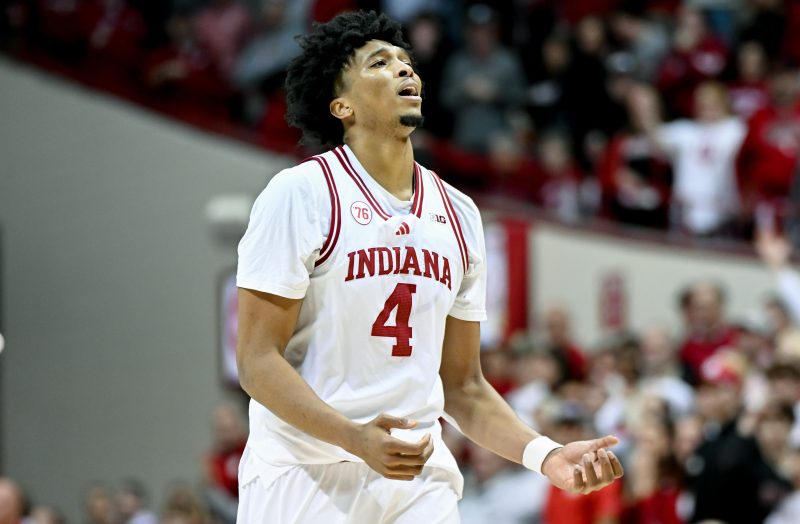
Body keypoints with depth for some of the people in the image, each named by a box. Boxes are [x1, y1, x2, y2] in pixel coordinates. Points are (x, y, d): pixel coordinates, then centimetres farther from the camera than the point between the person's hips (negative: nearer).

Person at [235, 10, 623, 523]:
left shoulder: (459, 215, 13)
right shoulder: (301, 194, -6)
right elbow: (258, 360, -10)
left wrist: (545, 455, 1)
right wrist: (356, 438, -24)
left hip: (419, 480, 5)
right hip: (305, 476, -5)